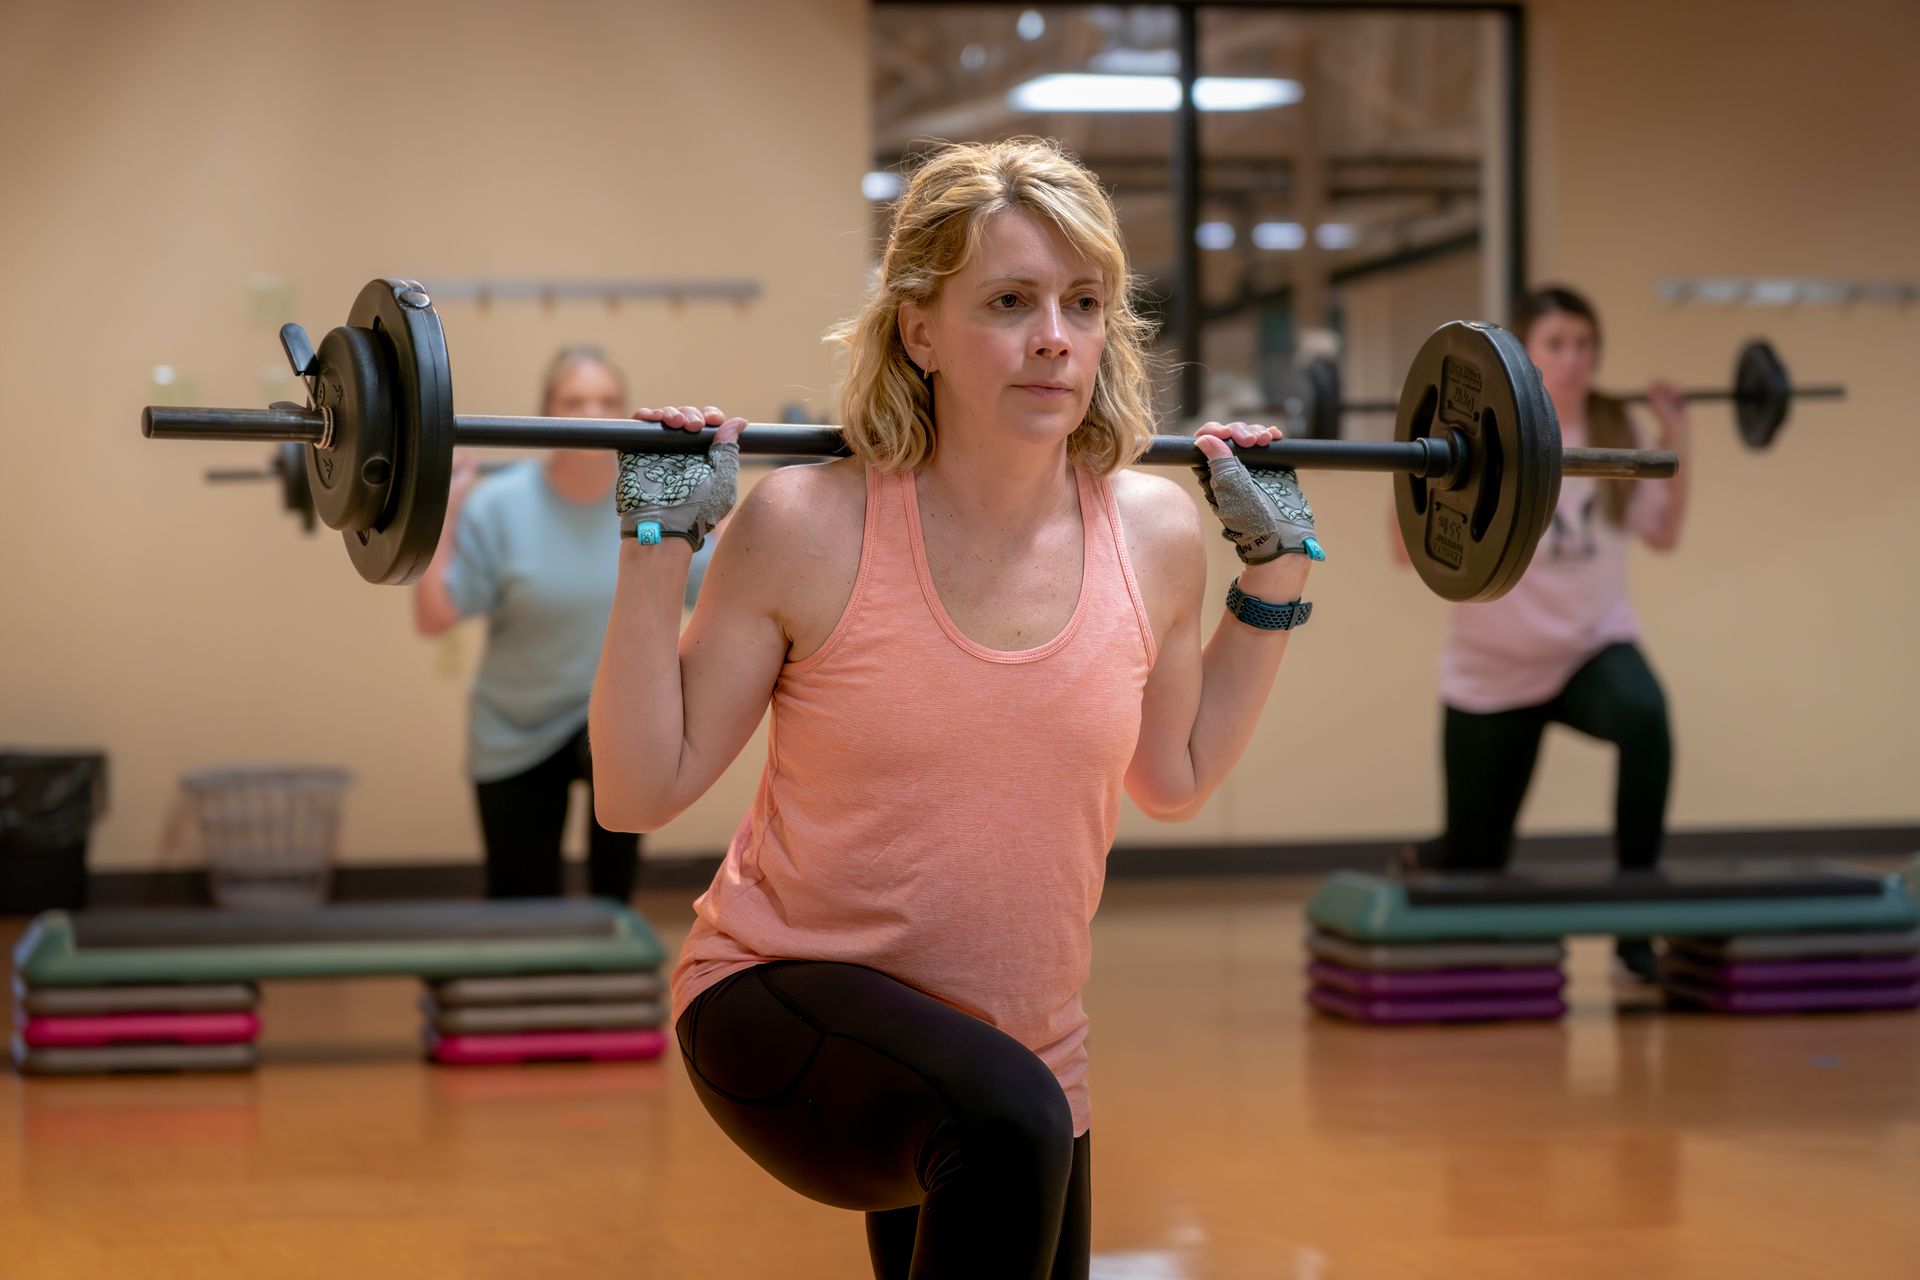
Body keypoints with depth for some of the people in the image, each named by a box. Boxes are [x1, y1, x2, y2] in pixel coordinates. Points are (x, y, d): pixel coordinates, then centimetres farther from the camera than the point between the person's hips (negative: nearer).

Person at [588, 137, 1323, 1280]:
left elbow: (1175, 779, 12)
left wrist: (1275, 575, 5)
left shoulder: (1154, 533, -5)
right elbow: (640, 792, -10)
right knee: (1011, 1123, -35)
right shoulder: (808, 530, -17)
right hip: (786, 1007, -5)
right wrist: (656, 547, -18)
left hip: (1024, 1047, 5)